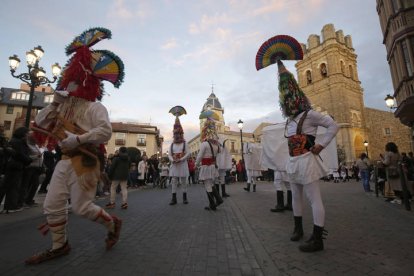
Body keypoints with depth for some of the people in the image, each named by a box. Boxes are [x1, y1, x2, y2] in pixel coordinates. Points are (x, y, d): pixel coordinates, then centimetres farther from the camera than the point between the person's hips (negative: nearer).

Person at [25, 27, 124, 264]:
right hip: (65, 161, 9)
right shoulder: (66, 108, 17)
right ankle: (59, 246, 28)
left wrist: (77, 139, -25)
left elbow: (105, 131, -25)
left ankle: (113, 223, 22)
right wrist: (54, 103, 8)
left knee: (82, 206, -3)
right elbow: (39, 124, 18)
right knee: (52, 205, 10)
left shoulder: (94, 107, -9)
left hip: (83, 162, -8)